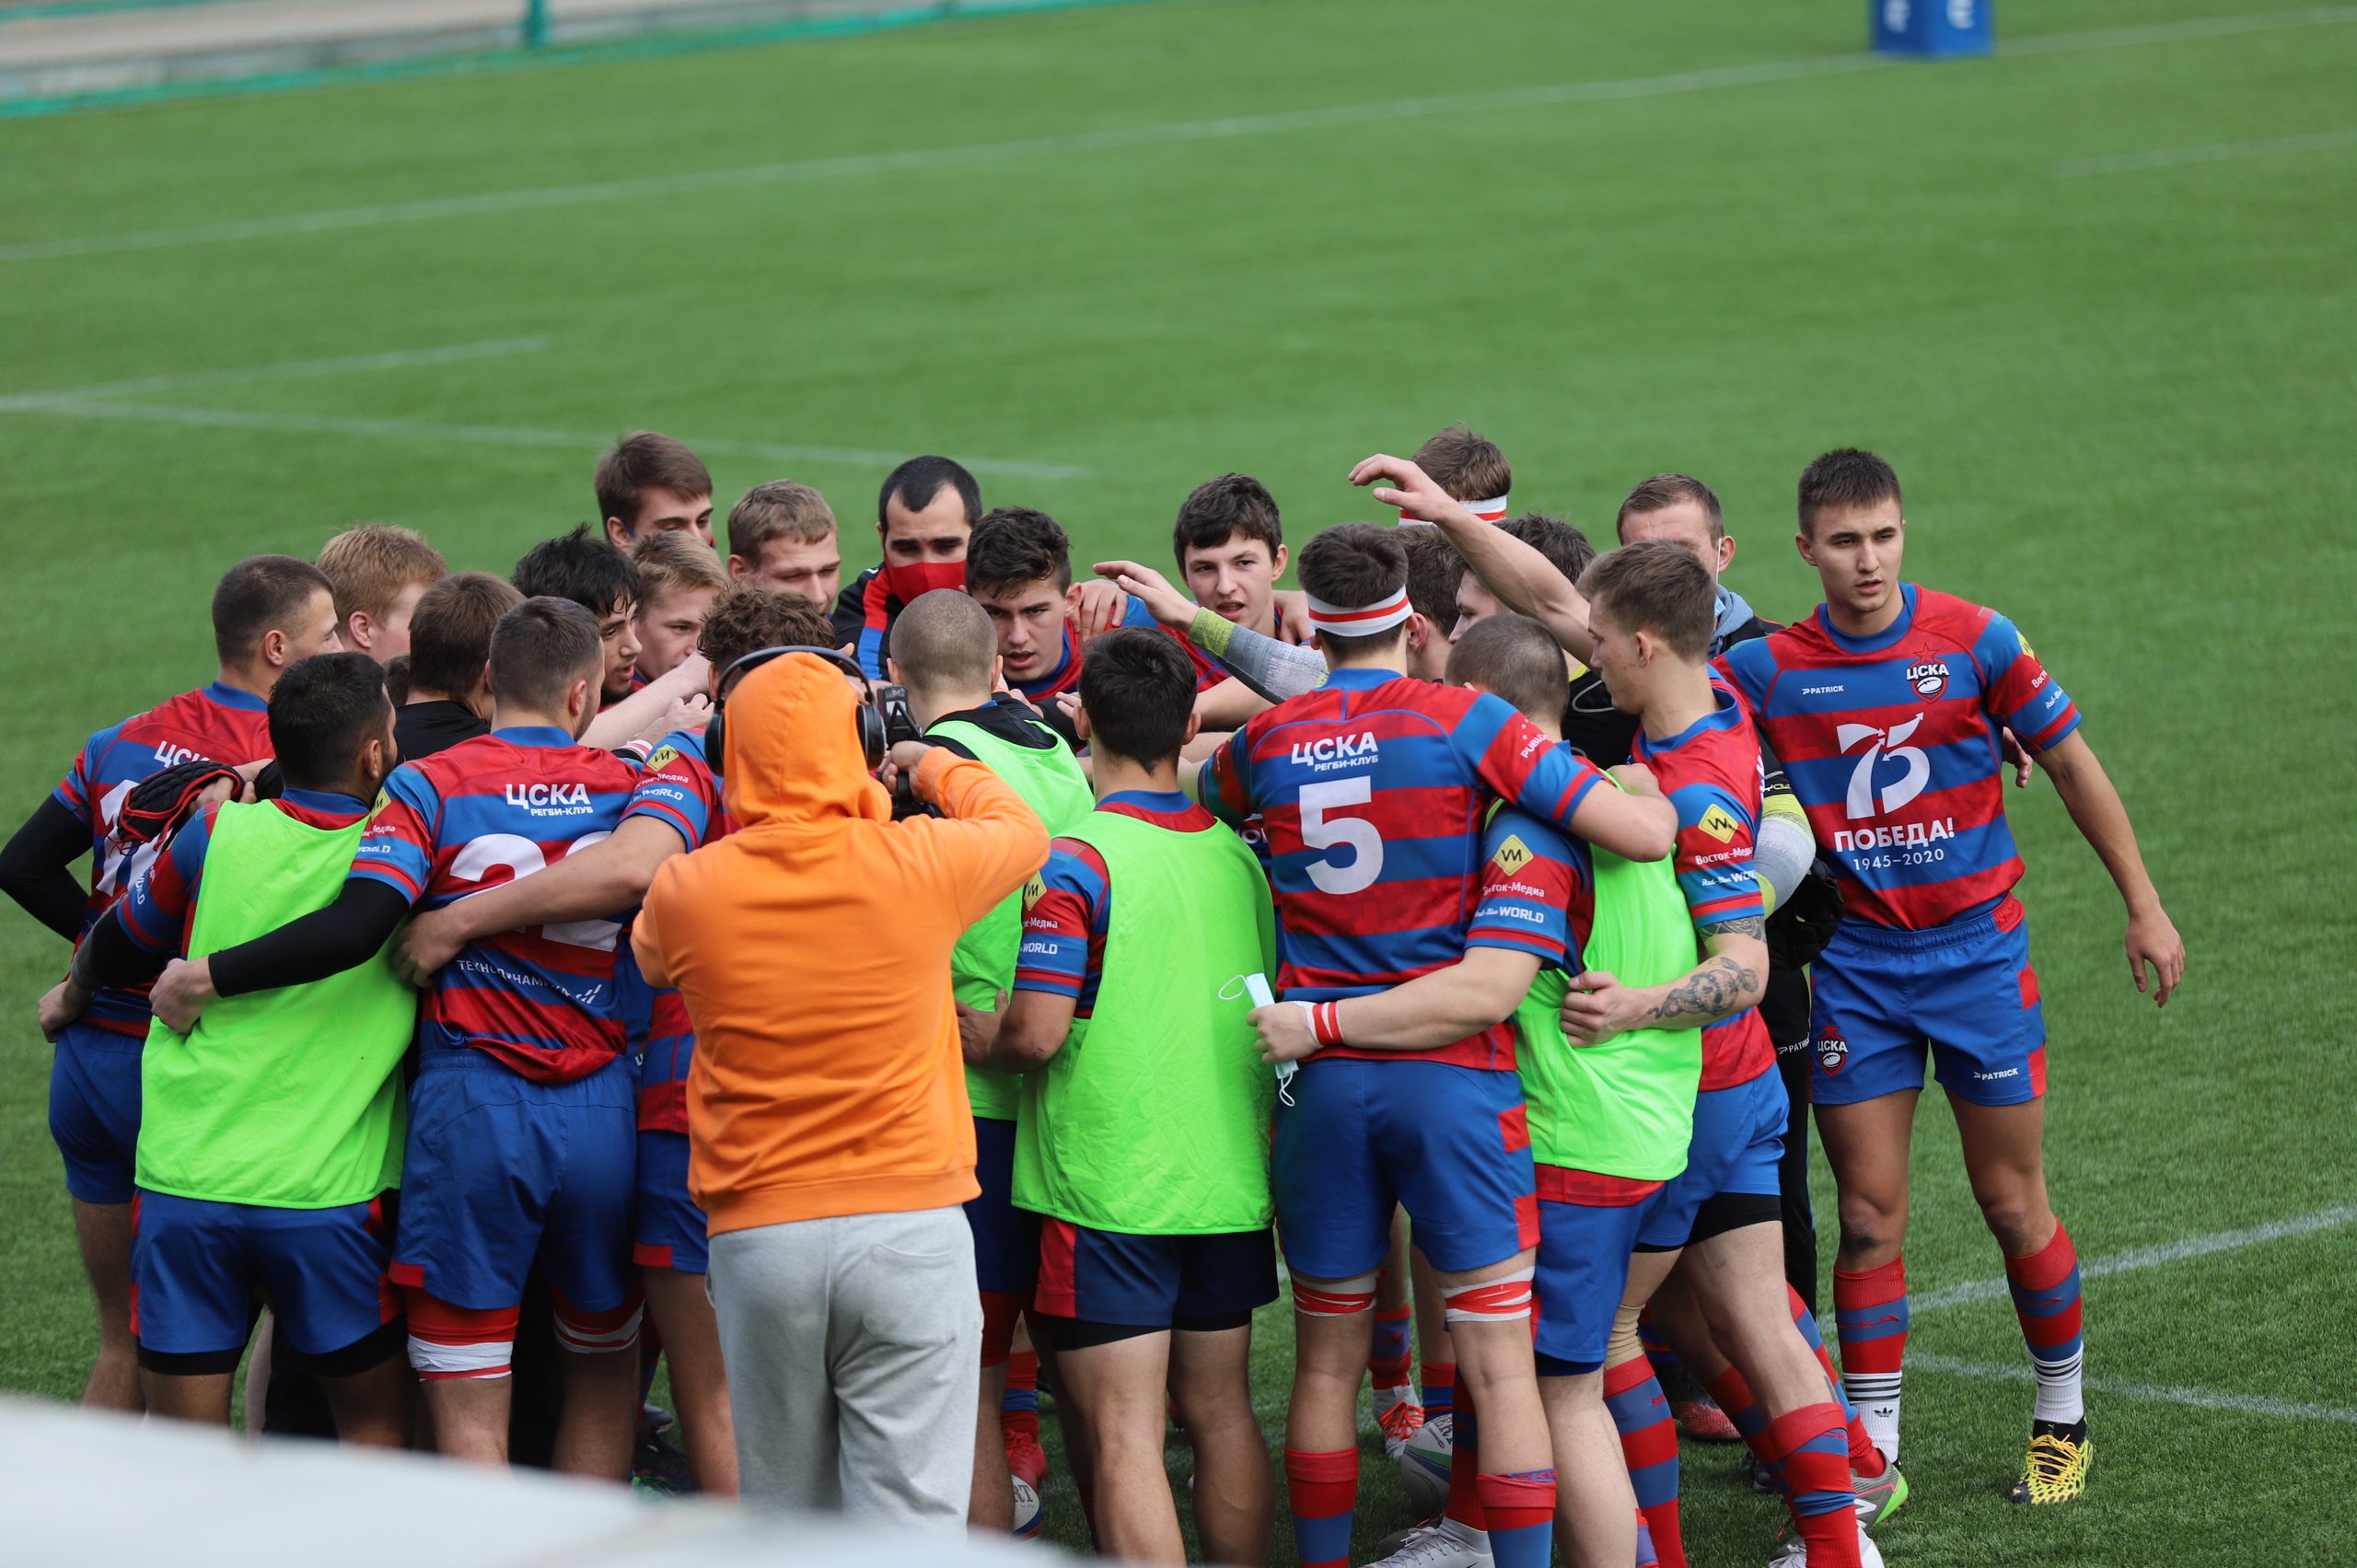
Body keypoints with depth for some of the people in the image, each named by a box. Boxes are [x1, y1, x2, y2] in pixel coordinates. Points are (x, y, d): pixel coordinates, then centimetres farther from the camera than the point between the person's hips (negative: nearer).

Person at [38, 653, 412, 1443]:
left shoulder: (216, 834, 0)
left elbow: (116, 949, 17)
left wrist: (72, 995, 37)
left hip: (185, 1179, 1)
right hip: (329, 1193, -1)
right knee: (375, 1423, 14)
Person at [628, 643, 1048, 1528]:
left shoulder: (686, 891, -2)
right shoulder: (916, 865, -7)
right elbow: (1020, 830, 16)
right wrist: (935, 766, 34)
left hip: (757, 1236, 2)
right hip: (910, 1224, -2)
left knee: (785, 1516, 12)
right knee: (909, 1520, -3)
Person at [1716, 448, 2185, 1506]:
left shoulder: (1975, 641, -7)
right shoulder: (1770, 668, -4)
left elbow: (2071, 765, 2)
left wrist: (2144, 908, 5)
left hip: (1977, 951, -1)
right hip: (1856, 963, 1)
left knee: (2013, 1203, 5)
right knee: (1868, 1215, 0)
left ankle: (2063, 1417, 24)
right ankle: (1870, 1451, 8)